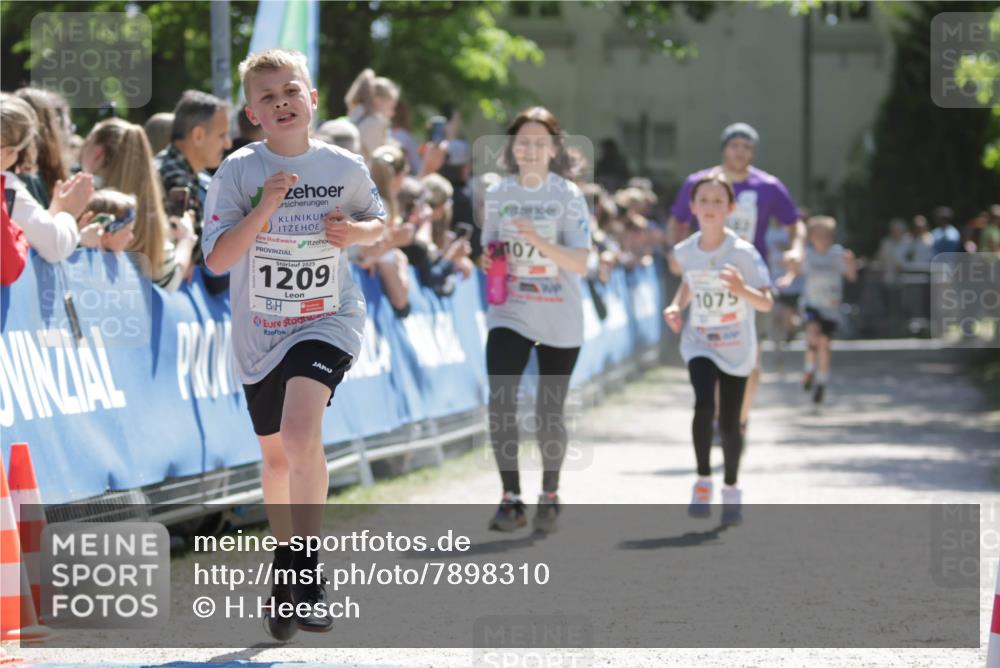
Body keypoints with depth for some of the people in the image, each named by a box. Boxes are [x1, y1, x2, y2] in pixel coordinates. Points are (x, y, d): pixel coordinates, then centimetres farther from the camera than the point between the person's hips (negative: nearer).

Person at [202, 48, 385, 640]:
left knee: (301, 434, -26)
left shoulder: (345, 168, -5)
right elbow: (217, 259, -14)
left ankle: (306, 566, -15)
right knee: (277, 457, 15)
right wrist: (264, 208, -26)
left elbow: (379, 223, 14)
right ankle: (288, 572, 37)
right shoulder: (239, 172, -8)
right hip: (260, 332, 2)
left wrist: (355, 230, -9)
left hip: (329, 321, -2)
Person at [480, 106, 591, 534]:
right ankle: (511, 499, -8)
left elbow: (580, 262, -15)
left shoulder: (568, 196, -6)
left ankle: (550, 495, 26)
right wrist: (487, 262, -7)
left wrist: (539, 242, -30)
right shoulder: (498, 195, 4)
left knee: (549, 413, 5)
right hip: (509, 314, 2)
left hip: (559, 321, -2)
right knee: (500, 404, -15)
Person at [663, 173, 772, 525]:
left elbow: (767, 303, -18)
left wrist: (742, 289, -37)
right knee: (704, 404, -24)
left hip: (736, 348, -1)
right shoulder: (685, 251, -3)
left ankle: (731, 489, 27)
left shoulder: (742, 252, -16)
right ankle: (703, 481, -10)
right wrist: (677, 306, 1)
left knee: (729, 422, 3)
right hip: (699, 343, 1)